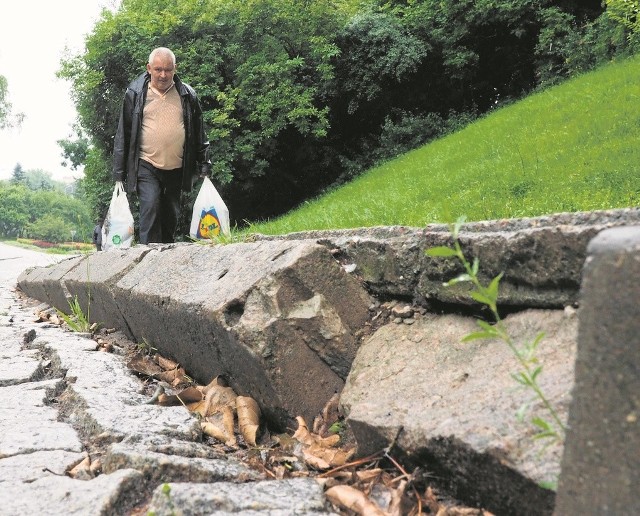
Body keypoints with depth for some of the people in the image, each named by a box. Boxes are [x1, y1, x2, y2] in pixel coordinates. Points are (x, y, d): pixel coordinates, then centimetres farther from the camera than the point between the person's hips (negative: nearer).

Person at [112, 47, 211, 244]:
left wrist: (203, 166, 10)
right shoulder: (135, 94, 1)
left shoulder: (187, 95, 6)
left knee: (172, 216, 9)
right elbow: (123, 133, 4)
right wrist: (120, 172, 2)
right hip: (147, 166, -2)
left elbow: (199, 134, 13)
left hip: (177, 168, 3)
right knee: (150, 209, -17)